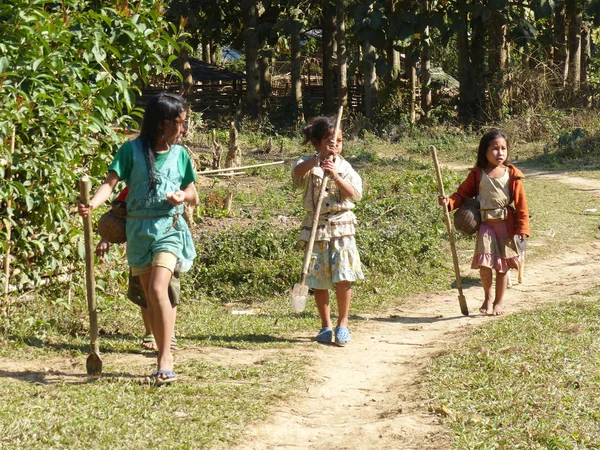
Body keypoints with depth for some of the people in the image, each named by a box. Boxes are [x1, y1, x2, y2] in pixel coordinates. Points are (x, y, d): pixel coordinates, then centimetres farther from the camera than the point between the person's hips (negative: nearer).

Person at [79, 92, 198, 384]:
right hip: (138, 229, 1)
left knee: (158, 289, -20)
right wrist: (93, 204, -32)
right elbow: (111, 182, -12)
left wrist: (184, 196, -11)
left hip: (169, 228, -1)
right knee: (150, 297, 7)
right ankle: (164, 360, 19)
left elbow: (194, 197, 13)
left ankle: (165, 359, -17)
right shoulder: (132, 150, -2)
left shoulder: (180, 154, 5)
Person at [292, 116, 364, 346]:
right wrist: (319, 158, -35)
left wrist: (335, 176, -21)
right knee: (319, 280, 5)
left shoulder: (344, 167, 4)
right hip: (316, 228, 0)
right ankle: (326, 325, 19)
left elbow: (355, 194, -9)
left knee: (343, 277, -6)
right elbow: (297, 172, -25)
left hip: (341, 226, 0)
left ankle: (342, 324, 8)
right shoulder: (310, 165, -1)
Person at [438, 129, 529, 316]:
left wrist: (522, 228, -6)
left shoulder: (511, 175, -2)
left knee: (503, 265, 7)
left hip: (506, 224, 0)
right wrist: (450, 202, -15)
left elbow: (521, 203, -1)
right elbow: (463, 193, 6)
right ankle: (488, 295, 17)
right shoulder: (477, 175, 0)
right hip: (485, 223, 0)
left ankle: (499, 301, 22)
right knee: (485, 262, -10)